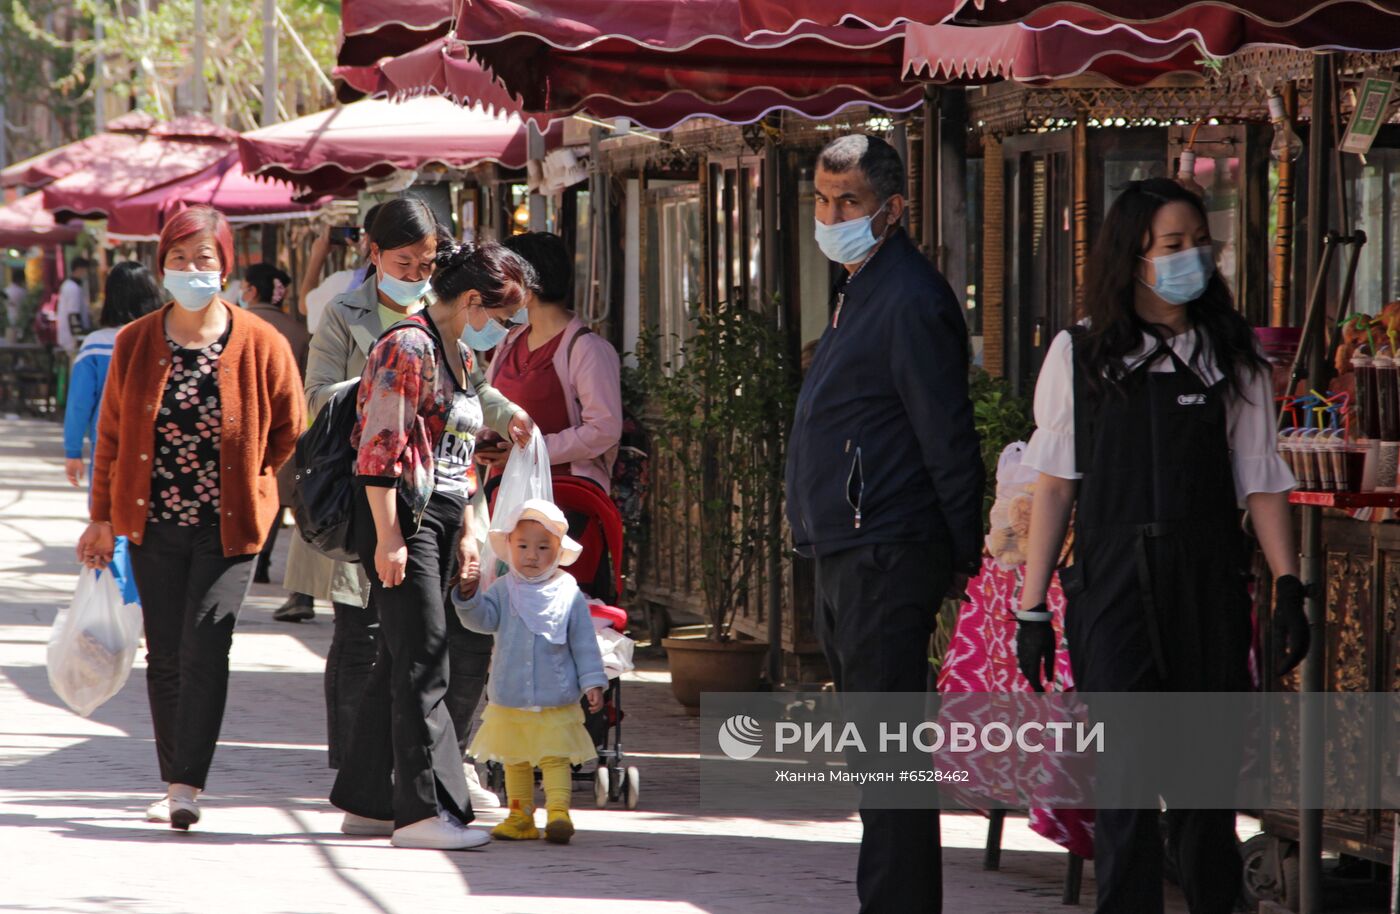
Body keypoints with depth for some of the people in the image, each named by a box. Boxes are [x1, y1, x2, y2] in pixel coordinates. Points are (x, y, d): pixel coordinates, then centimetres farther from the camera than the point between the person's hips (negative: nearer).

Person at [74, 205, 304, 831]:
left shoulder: (260, 345, -5)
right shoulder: (135, 344, 2)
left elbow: (289, 428, 8)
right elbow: (112, 434, 10)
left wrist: (245, 483, 7)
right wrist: (103, 518, 11)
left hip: (228, 525, -3)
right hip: (154, 522, 3)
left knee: (205, 648, -14)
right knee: (165, 656, 5)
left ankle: (186, 786, -15)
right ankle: (176, 785, 14)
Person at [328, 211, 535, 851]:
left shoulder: (459, 355, 17)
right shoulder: (408, 347, -12)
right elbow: (380, 449, -17)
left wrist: (466, 531, 21)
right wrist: (388, 536, -19)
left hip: (440, 516, 9)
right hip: (402, 514, -9)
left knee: (400, 661, 11)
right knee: (423, 662, -9)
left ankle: (367, 800, 17)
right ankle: (424, 809, -8)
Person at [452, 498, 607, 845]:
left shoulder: (569, 595, -2)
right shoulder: (503, 591, 3)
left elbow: (584, 643, 1)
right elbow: (482, 619, -6)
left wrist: (592, 681, -4)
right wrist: (469, 595, -24)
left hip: (557, 702, -3)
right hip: (509, 700, 3)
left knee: (556, 758, -10)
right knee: (514, 761, 11)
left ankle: (558, 813, -13)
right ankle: (521, 817, 19)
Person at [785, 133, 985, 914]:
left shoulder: (910, 300, -14)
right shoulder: (862, 293, 18)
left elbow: (948, 439, -16)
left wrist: (962, 552, -14)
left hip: (887, 557, -11)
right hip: (847, 556, 11)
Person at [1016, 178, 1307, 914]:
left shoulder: (1233, 356, 10)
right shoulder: (1080, 355, 7)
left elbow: (1260, 480, 9)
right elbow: (1054, 484, 8)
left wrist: (1287, 585, -2)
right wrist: (1032, 606, 4)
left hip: (1208, 587, 2)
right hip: (1111, 585, -1)